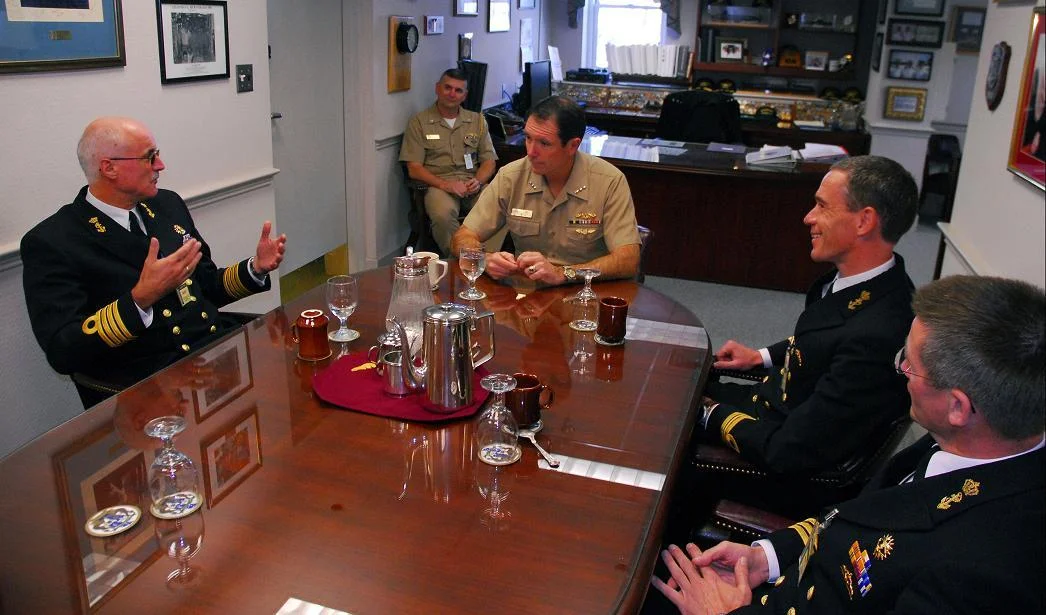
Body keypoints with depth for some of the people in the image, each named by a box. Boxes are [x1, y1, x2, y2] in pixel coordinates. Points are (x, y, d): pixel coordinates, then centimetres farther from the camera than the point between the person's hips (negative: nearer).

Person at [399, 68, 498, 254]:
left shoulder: (477, 121, 20)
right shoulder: (419, 122, 9)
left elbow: (489, 161, 15)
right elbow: (414, 169, 2)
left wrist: (478, 181, -8)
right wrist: (445, 184, -14)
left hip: (473, 184, 3)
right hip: (438, 185, -2)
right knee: (443, 214, -38)